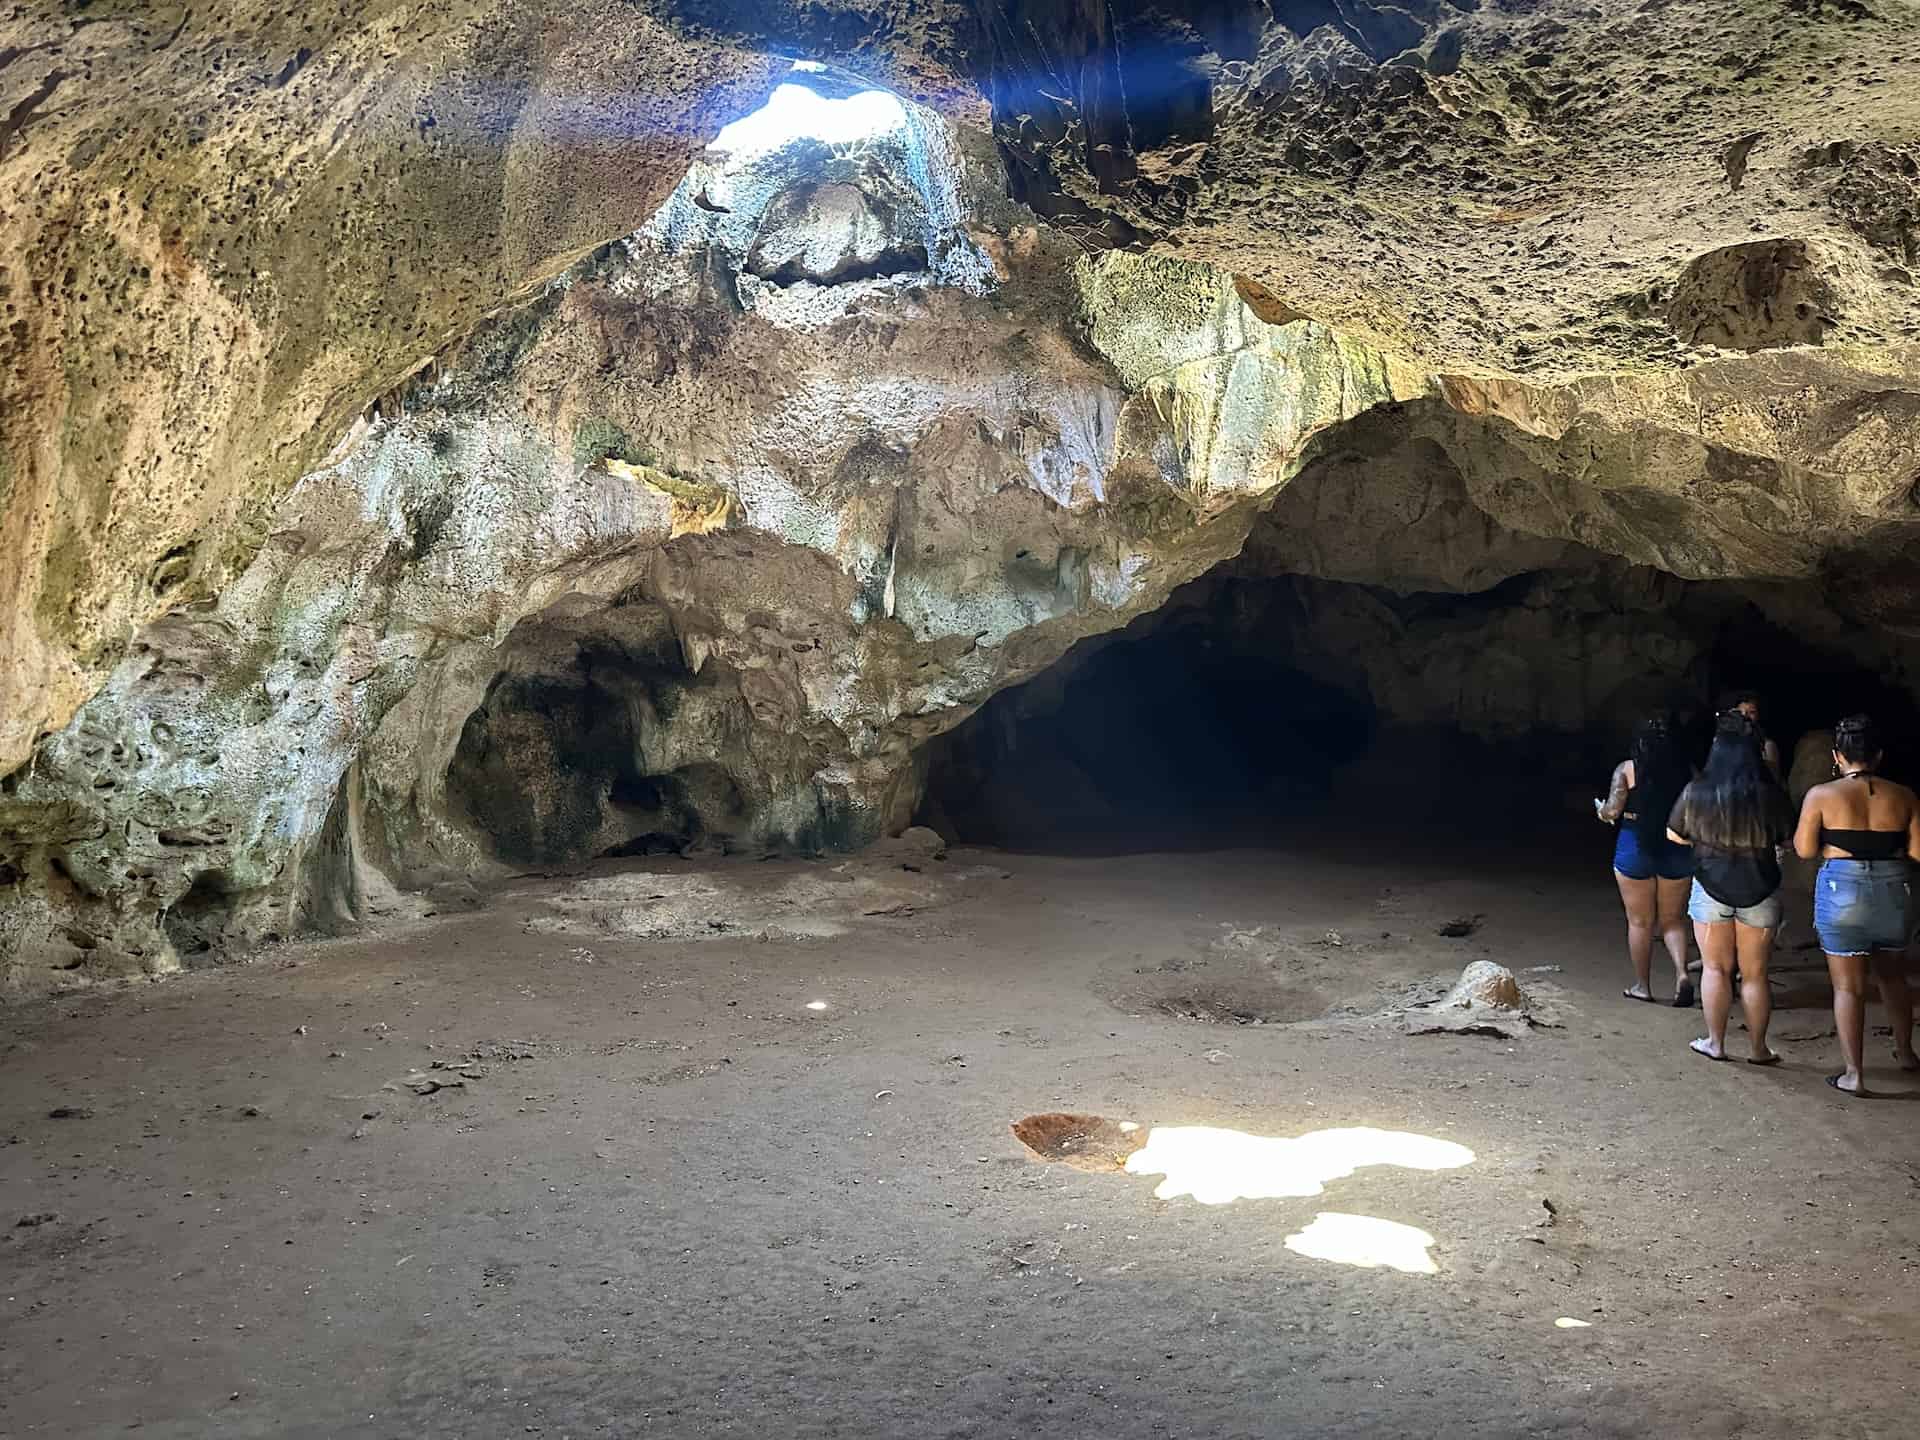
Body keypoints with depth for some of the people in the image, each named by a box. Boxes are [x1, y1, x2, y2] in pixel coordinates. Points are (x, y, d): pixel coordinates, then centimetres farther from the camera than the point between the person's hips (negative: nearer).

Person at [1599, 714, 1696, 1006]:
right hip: (1678, 853, 2)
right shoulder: (1687, 770, -2)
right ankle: (1681, 974, -6)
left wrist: (1601, 809, 11)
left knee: (1640, 922, 10)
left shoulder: (1627, 769, -9)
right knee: (1672, 920, 15)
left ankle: (1642, 986, 18)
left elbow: (1612, 811, -10)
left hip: (1635, 851, -2)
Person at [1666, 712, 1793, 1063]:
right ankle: (1757, 1048, 18)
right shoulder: (1770, 794, -12)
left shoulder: (1696, 793, -9)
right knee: (1754, 974, 10)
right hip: (1760, 891, 0)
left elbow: (1674, 835, 3)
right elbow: (1787, 839, -2)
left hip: (1711, 888, 0)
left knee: (1715, 968, 13)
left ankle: (1715, 1043, 18)